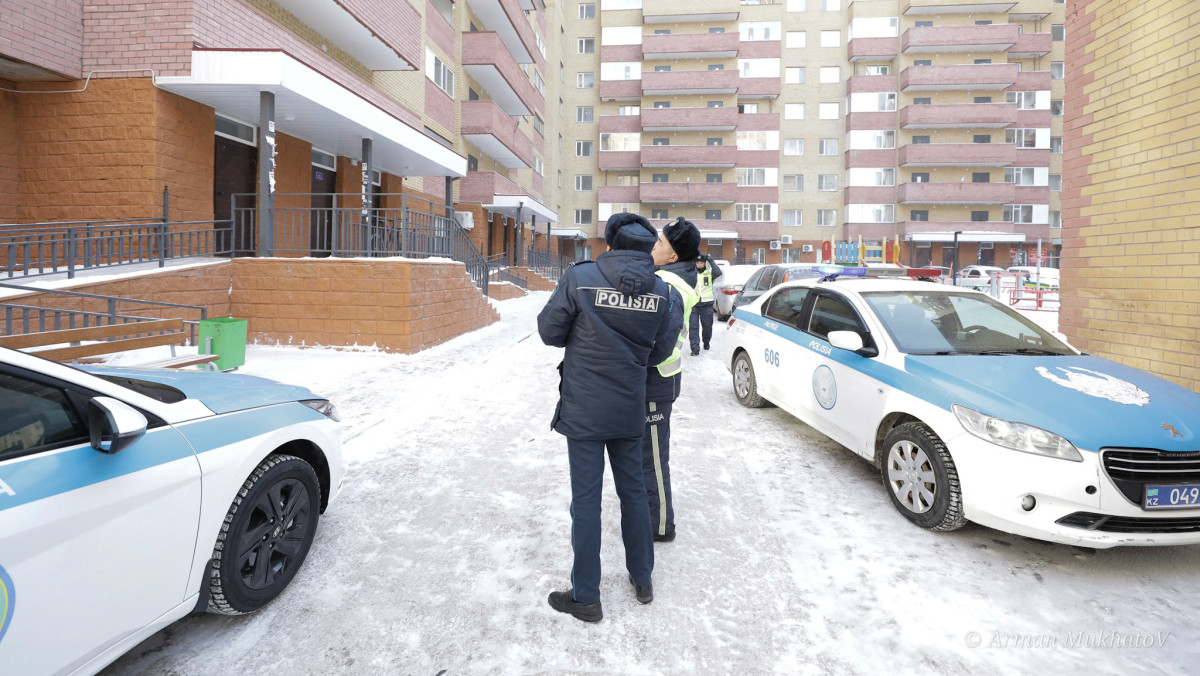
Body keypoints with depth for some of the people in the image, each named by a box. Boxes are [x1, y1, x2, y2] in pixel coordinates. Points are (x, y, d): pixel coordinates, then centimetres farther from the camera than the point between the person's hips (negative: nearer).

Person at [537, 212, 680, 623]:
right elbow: (660, 352, 4)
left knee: (586, 499, 5)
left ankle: (586, 598, 18)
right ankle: (642, 579, 34)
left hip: (583, 410, -3)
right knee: (633, 490, 19)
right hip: (629, 410, 4)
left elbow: (549, 331, -6)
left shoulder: (579, 277, -14)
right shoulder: (661, 290, -3)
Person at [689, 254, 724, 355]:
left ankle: (706, 342, 38)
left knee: (707, 325, 14)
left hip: (707, 304, 0)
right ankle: (695, 348, -4)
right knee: (693, 326, -6)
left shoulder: (710, 272, 0)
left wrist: (711, 261, -23)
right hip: (693, 304, 0)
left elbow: (718, 273, -17)